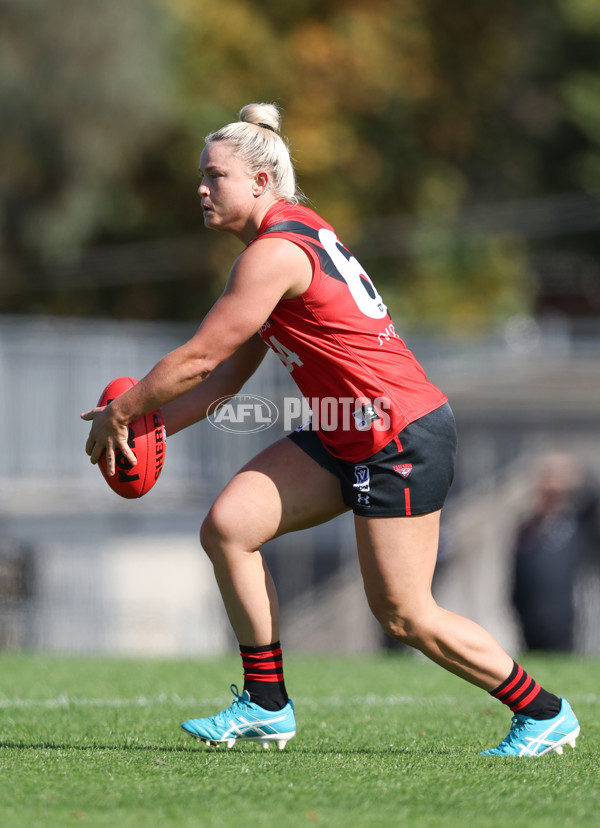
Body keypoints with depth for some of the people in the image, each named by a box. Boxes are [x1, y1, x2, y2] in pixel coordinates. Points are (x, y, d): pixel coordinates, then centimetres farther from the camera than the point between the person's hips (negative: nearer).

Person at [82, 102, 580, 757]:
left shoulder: (275, 254, -19)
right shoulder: (294, 234, 13)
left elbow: (198, 358, -17)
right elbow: (228, 372, 14)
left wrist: (121, 412, -5)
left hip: (402, 437, -10)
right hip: (345, 438, 10)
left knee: (403, 615, -5)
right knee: (227, 525, -2)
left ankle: (545, 714, 11)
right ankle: (266, 705, 5)